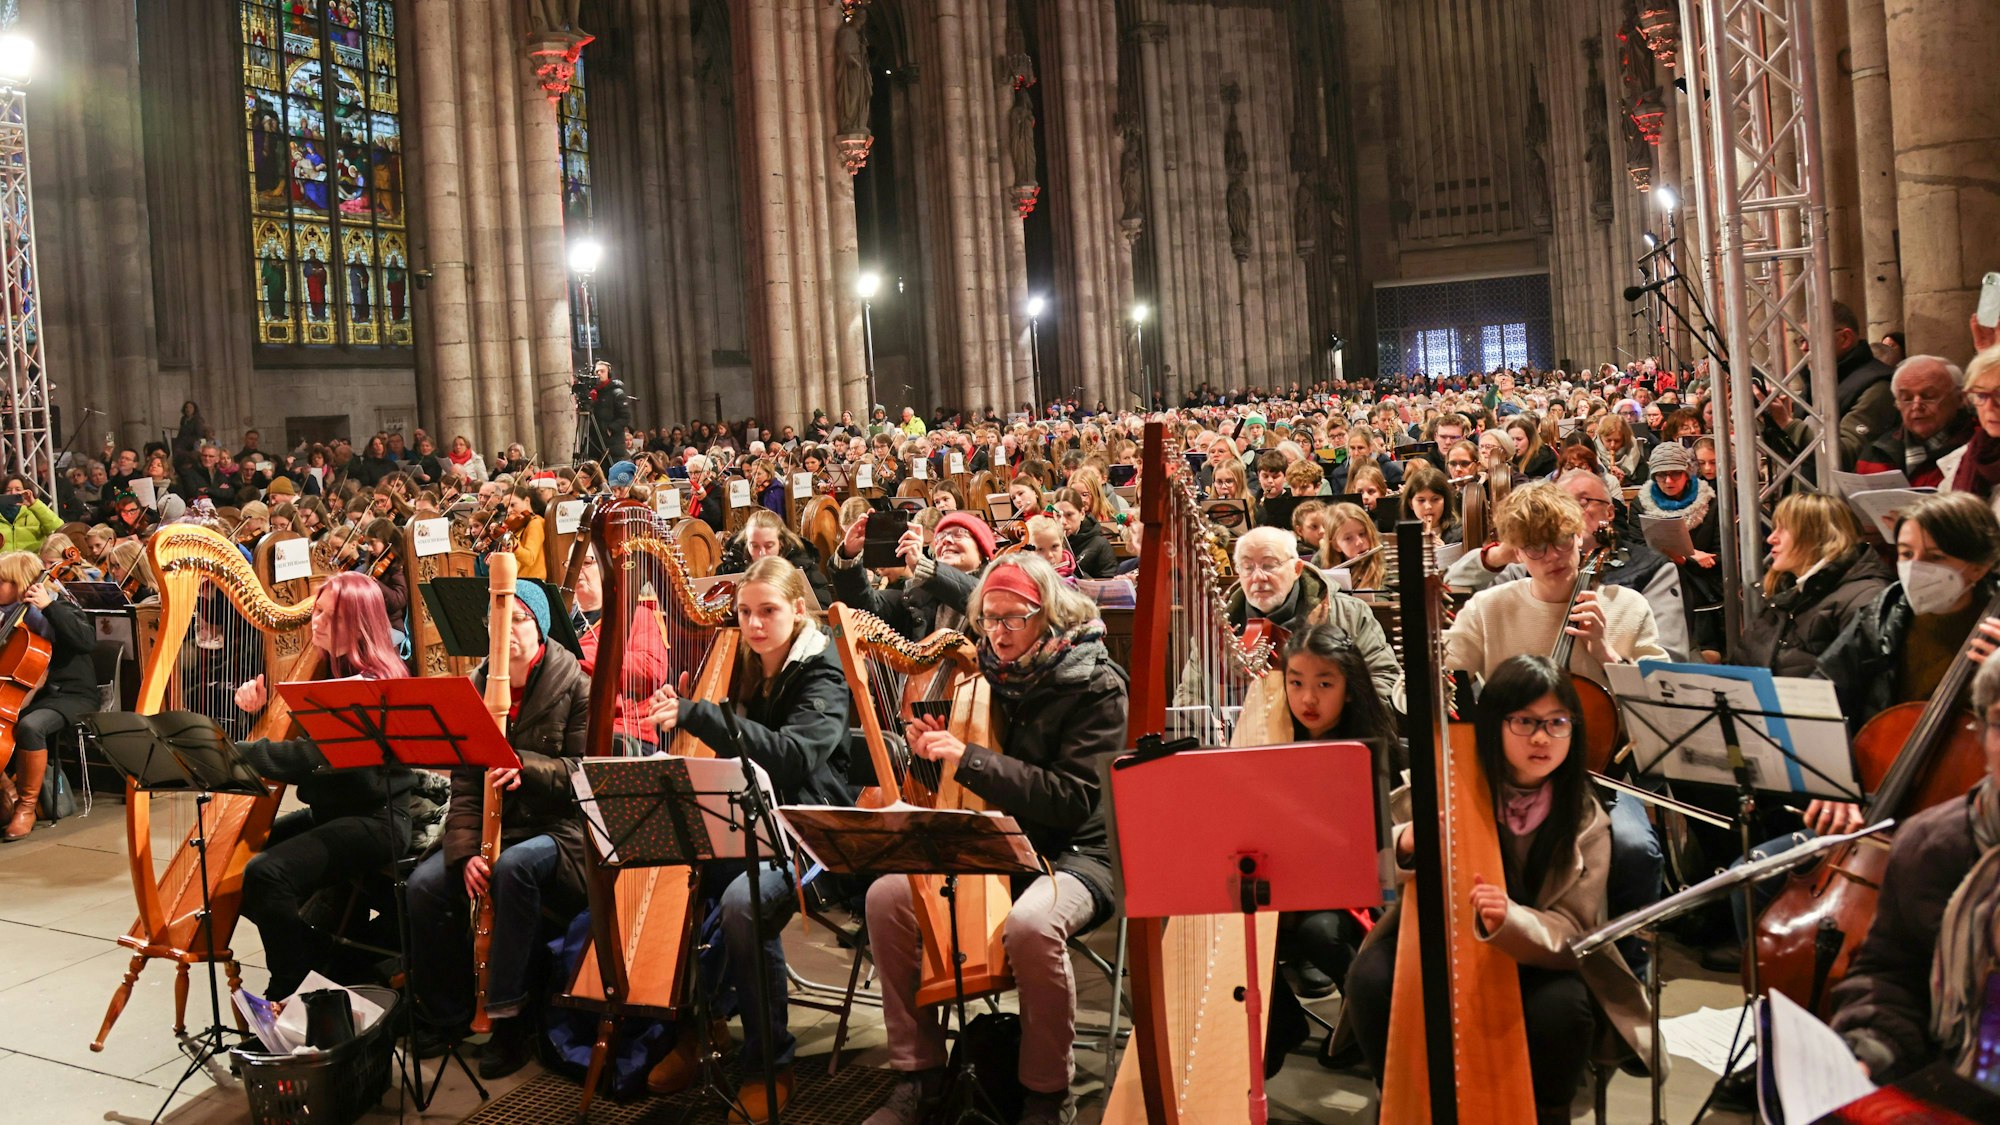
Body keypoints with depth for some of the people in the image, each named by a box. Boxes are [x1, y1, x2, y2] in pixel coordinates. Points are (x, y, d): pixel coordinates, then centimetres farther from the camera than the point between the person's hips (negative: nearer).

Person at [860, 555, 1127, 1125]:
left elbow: (1073, 798, -20)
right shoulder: (983, 672, 5)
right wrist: (931, 748, -9)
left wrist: (970, 759, -25)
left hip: (1073, 854, -5)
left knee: (1029, 923, -36)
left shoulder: (1095, 685, -11)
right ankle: (918, 1073, -2)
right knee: (888, 896, -16)